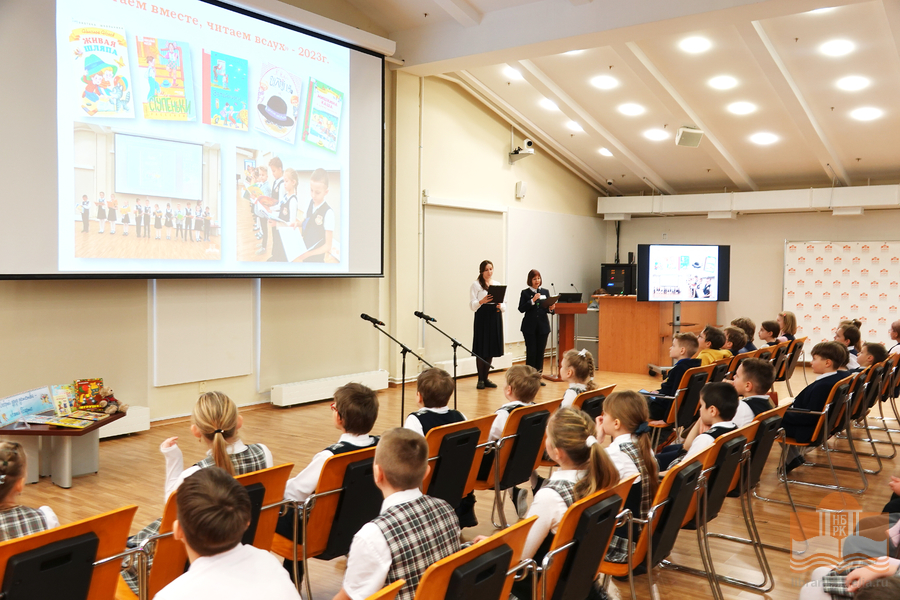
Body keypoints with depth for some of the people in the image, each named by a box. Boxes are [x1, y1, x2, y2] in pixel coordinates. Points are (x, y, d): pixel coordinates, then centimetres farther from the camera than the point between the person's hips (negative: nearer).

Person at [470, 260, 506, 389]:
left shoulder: (498, 284, 15)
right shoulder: (476, 285, 2)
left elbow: (504, 305, 13)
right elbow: (472, 305, -6)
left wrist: (501, 306, -10)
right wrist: (481, 302, -25)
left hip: (495, 317, 5)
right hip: (482, 317, -5)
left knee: (491, 349, 7)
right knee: (481, 349, -5)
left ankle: (486, 378, 17)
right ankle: (480, 379, 4)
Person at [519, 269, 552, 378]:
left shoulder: (545, 292, 10)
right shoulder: (525, 293, 1)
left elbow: (548, 308, 11)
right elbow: (521, 309, -8)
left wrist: (550, 309, -11)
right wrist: (532, 301, -18)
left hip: (543, 326, 3)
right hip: (529, 326, -3)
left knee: (541, 351, 5)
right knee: (531, 351, -4)